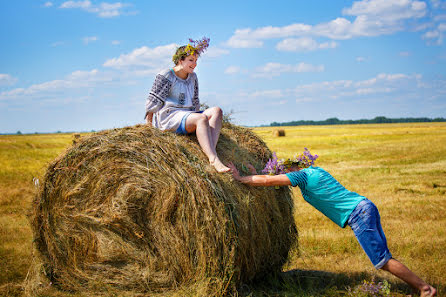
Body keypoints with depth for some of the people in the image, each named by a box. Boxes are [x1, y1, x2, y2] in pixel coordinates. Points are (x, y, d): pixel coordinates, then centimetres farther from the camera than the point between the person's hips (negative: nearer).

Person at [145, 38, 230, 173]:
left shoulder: (192, 77, 17)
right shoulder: (166, 76, -4)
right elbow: (153, 101, -4)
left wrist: (195, 114, 14)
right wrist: (148, 123, -4)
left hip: (187, 116, 8)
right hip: (168, 116, -8)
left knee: (216, 111, -17)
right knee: (202, 119, -34)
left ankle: (210, 150, -37)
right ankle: (214, 160, -49)